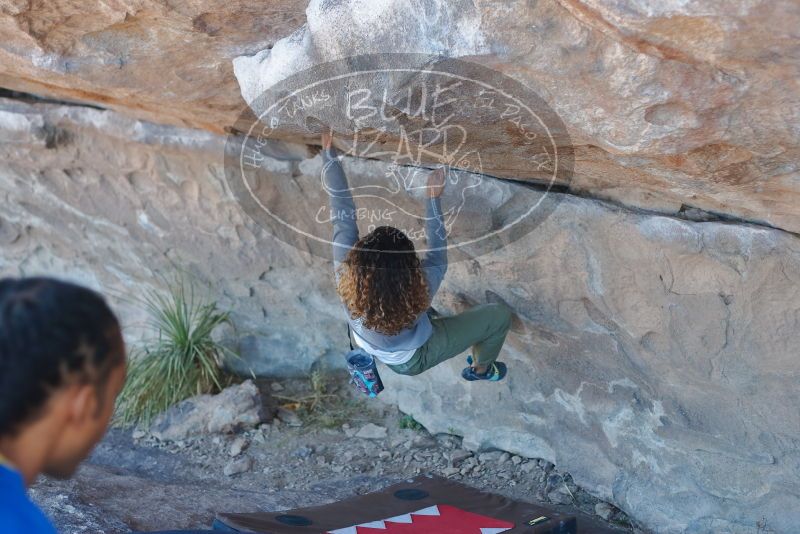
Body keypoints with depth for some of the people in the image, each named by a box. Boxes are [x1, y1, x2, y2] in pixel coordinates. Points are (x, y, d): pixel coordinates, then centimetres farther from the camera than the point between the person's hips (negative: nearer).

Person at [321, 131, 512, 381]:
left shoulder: (345, 272, -39)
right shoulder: (417, 293, -44)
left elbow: (343, 217, -31)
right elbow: (437, 258, -25)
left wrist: (329, 151, -26)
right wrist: (433, 198, -19)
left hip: (369, 343, 4)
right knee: (500, 315, 3)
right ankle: (480, 369, 34)